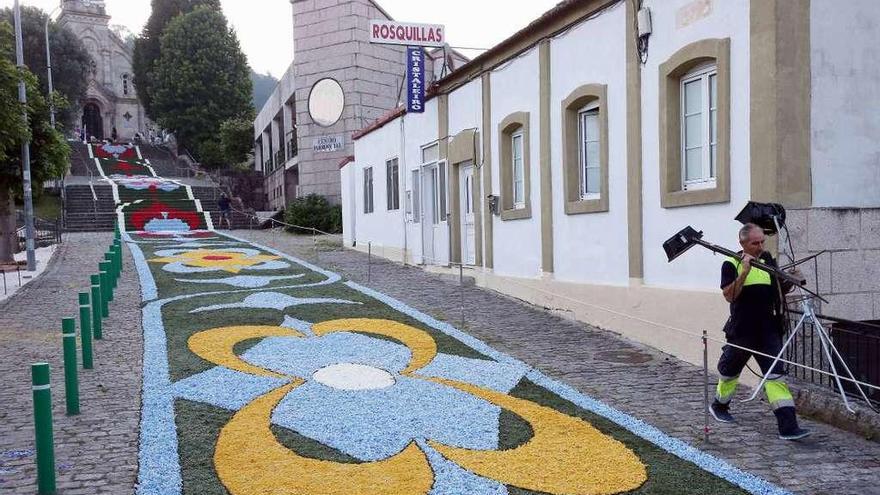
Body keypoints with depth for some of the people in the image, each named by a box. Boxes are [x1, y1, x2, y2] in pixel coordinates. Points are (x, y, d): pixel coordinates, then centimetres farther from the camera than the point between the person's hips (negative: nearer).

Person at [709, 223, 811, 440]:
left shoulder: (769, 261, 7)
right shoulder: (731, 264, -7)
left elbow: (779, 291, 16)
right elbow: (729, 295, -19)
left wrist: (790, 282, -4)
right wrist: (745, 272, -27)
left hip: (768, 330, 3)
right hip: (741, 330, -2)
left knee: (776, 375, -7)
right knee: (729, 371, 15)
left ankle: (788, 426, -11)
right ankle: (719, 406, 41)